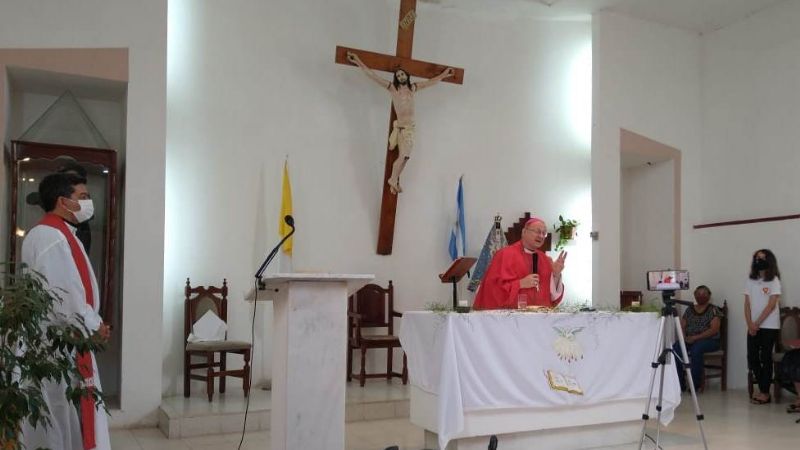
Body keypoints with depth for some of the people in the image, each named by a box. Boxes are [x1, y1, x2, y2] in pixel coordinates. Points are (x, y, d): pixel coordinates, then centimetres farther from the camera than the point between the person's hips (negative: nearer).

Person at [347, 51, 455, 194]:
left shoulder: (413, 88, 12)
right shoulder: (392, 87, -1)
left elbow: (430, 82, 25)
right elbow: (374, 76, -4)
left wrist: (443, 75, 32)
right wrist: (359, 63, -8)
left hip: (411, 126, 5)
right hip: (401, 126, -5)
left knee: (405, 156, 4)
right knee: (402, 156, -11)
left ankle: (395, 180, 15)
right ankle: (393, 180, 5)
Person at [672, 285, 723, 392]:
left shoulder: (713, 310, 1)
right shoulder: (689, 309, 16)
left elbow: (714, 330, -11)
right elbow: (682, 326, 12)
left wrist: (695, 337, -19)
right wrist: (684, 337, -11)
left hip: (710, 340, -4)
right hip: (689, 340, 4)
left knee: (696, 348, -38)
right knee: (676, 348, -26)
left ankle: (695, 385, -26)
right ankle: (680, 384, -21)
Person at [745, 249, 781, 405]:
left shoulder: (774, 280, -5)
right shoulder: (750, 280, 9)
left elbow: (771, 305, -11)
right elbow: (747, 304, 6)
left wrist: (757, 323, -14)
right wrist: (750, 324, -6)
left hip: (769, 326, -5)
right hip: (753, 327, 5)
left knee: (765, 358, -3)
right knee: (752, 357, 2)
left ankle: (765, 393, 3)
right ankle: (761, 388, 16)